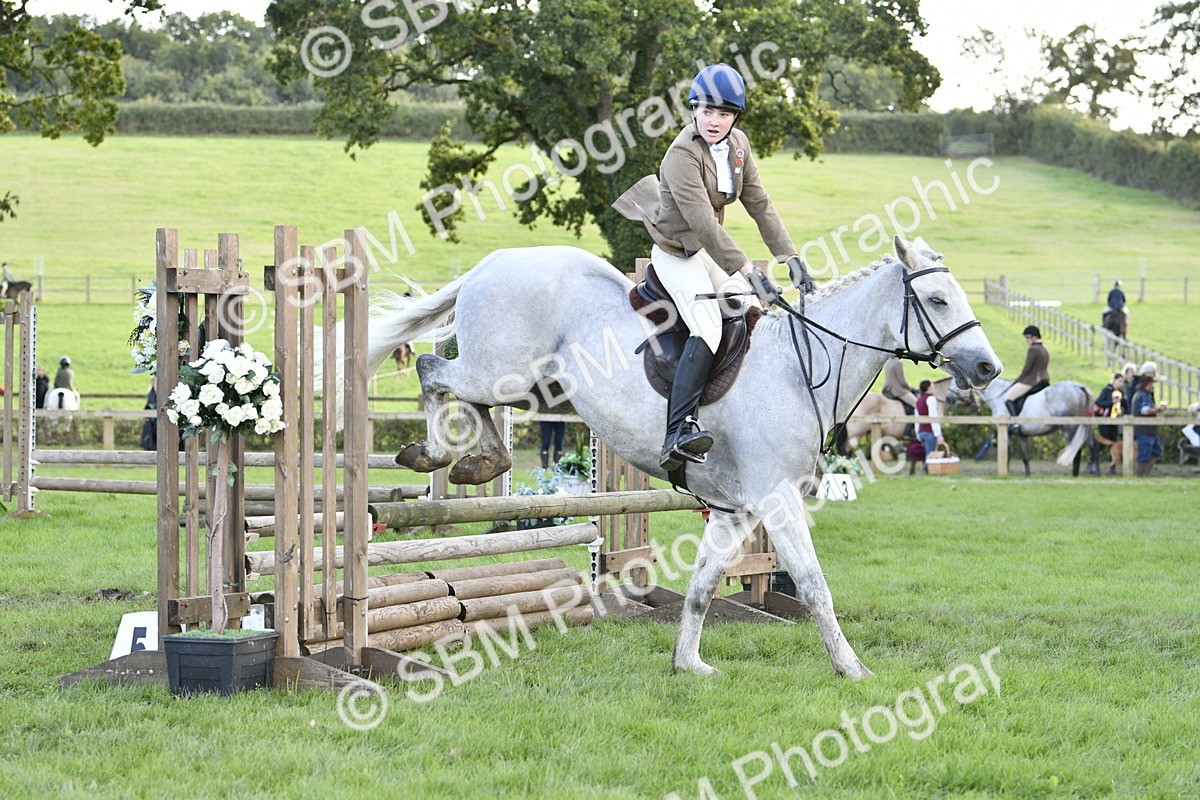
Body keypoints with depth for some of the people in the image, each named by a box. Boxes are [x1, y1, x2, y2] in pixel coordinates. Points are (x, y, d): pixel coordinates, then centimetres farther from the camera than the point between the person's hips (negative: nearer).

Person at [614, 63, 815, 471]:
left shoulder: (738, 145, 0)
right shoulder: (683, 155, -24)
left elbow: (760, 206, 4)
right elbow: (703, 223, -30)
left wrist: (791, 258, -4)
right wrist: (748, 272, -34)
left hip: (709, 252, 9)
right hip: (677, 255, -9)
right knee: (709, 329, -26)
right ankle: (678, 433, -40)